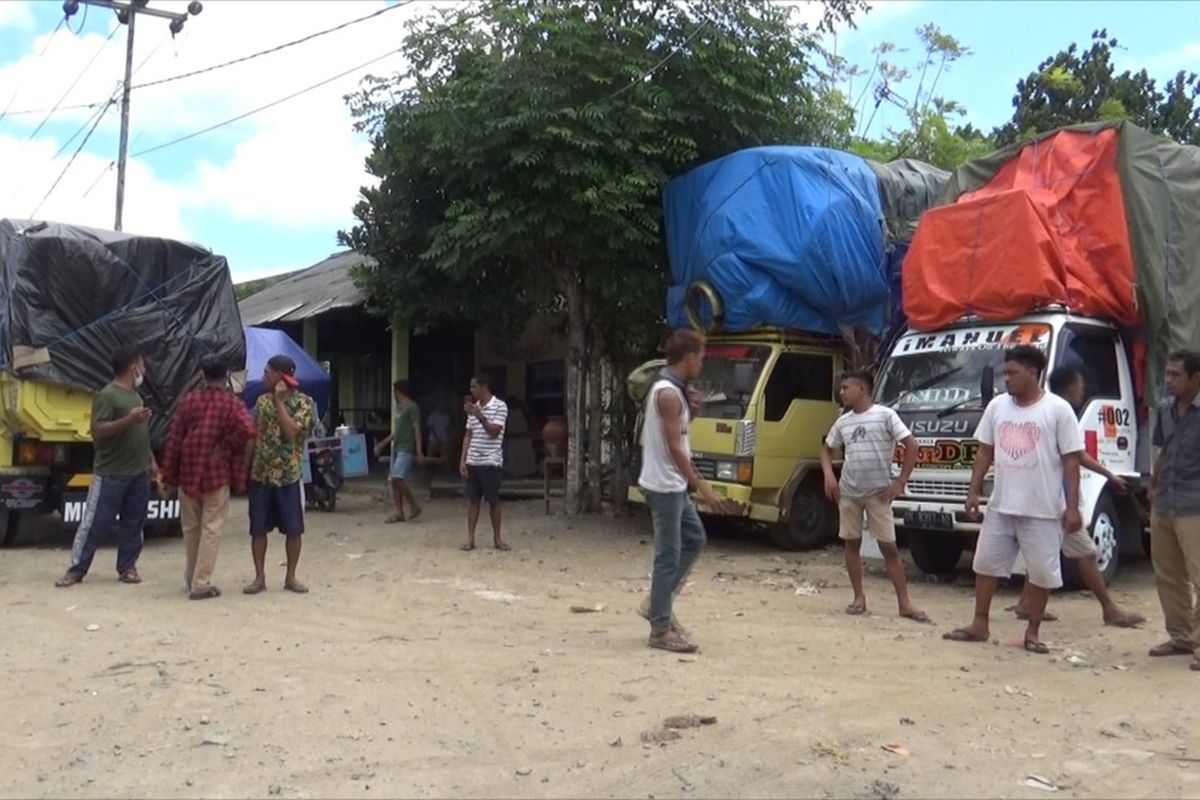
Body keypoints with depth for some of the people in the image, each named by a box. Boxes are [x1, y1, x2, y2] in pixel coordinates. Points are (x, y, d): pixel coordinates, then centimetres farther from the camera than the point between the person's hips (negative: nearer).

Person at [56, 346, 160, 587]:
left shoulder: (135, 395, 15)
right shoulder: (107, 395, -12)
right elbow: (97, 432, -20)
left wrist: (152, 462, 19)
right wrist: (129, 420, -29)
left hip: (138, 474, 8)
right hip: (110, 476, -7)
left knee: (133, 524, 9)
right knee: (95, 523, 0)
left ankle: (127, 568, 17)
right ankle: (76, 569, 9)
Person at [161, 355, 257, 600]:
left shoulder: (188, 400, 4)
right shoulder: (232, 403, -5)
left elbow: (175, 438, 3)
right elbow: (248, 430, -24)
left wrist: (169, 474, 7)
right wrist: (226, 447, -8)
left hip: (188, 472, 4)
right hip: (217, 473, -4)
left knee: (191, 527, 17)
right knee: (211, 528, 1)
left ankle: (191, 578, 29)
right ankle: (201, 584, -1)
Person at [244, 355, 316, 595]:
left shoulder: (304, 402, -6)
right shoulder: (262, 400, 7)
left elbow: (291, 431, -20)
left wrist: (279, 400, -15)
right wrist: (247, 467, 5)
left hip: (289, 476, -3)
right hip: (260, 474, 3)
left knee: (293, 529, 2)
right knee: (258, 529, 4)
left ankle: (291, 577, 15)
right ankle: (259, 577, 14)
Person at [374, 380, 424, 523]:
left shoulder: (412, 407, -9)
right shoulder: (399, 407, 19)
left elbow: (417, 430, -13)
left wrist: (419, 452, -19)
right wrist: (383, 444, 27)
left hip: (406, 450, -9)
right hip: (396, 448, 9)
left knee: (397, 478, -20)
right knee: (394, 480, 4)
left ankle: (415, 505, -7)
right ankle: (399, 513, 7)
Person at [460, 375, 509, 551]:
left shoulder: (499, 406, -7)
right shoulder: (473, 408, 11)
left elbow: (494, 432, -15)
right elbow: (468, 435, 12)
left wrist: (479, 415, -23)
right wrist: (463, 460, 5)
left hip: (491, 462, -5)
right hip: (473, 462, 5)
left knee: (493, 500, 3)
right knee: (473, 499, 6)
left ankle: (496, 538, 14)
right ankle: (470, 538, 10)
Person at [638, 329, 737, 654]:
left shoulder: (670, 389, 13)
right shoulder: (669, 393, -19)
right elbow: (674, 448, -22)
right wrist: (701, 487, -21)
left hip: (674, 485, 10)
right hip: (664, 486, -10)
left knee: (694, 539, 18)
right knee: (668, 555, -4)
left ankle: (660, 603, 24)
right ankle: (660, 629, 4)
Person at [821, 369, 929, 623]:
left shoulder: (885, 415, -7)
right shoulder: (843, 421, 8)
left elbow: (912, 446, -8)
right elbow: (827, 450, 20)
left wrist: (900, 483, -11)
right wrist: (829, 474, 0)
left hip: (878, 492, -5)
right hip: (848, 492, 5)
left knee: (889, 547, -3)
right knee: (851, 543, 7)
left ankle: (905, 603, 2)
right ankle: (859, 598, 17)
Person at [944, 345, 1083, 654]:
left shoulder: (1058, 409, -7)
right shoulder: (997, 406, 6)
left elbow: (1071, 461, -8)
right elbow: (985, 452, 10)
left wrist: (1073, 507, -12)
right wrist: (974, 491, 4)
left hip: (1042, 509, -4)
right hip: (1000, 506, 5)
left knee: (1041, 571, 4)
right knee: (986, 563, 10)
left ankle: (1033, 631, 19)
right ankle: (979, 625, 21)